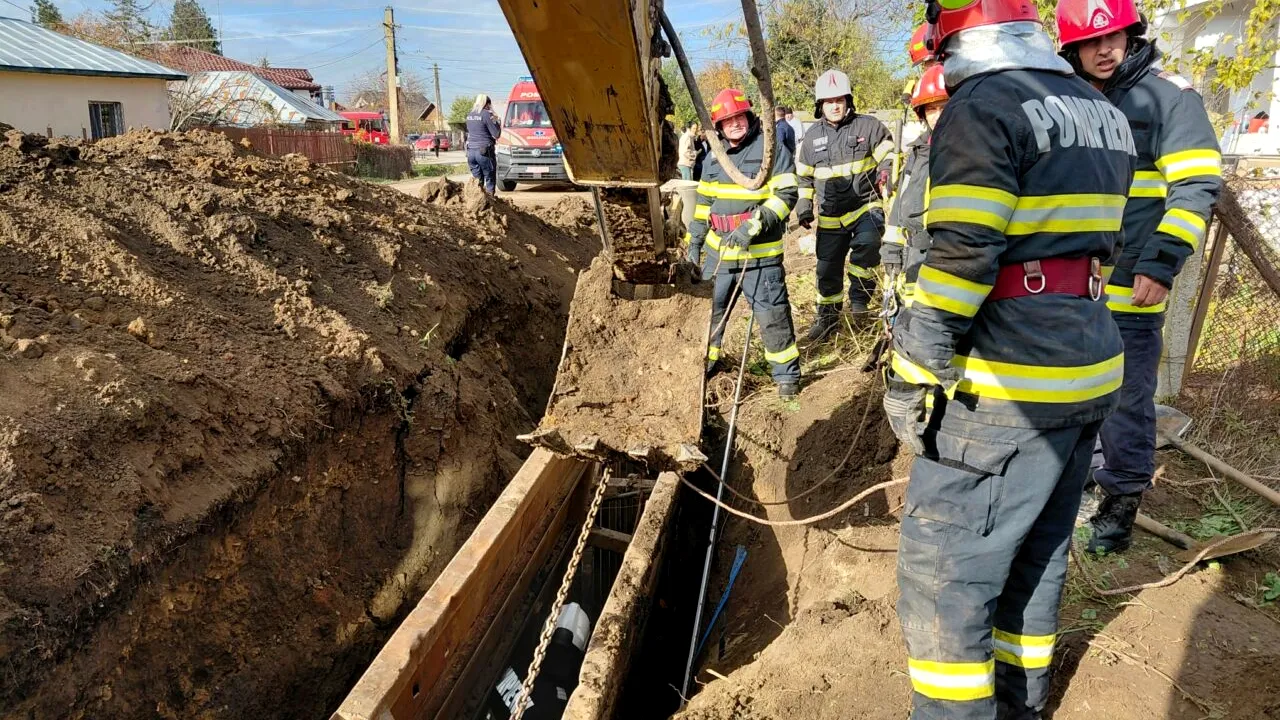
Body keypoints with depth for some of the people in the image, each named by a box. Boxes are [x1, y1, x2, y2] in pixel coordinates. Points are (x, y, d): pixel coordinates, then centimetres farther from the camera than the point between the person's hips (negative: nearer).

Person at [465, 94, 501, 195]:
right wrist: (495, 121, 6)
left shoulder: (469, 115, 11)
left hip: (470, 151, 6)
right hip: (484, 152, -6)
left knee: (477, 179, 13)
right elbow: (496, 134, -9)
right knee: (490, 179, 4)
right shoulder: (486, 114, -10)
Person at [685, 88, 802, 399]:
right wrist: (694, 240, 15)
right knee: (708, 310, 16)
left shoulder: (772, 149, -8)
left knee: (772, 316, -2)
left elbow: (786, 195, -14)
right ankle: (705, 362, 35)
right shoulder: (714, 157, 11)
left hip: (760, 254, -6)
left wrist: (754, 225, -24)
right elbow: (704, 201, 19)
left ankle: (787, 374, 13)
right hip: (718, 251, 6)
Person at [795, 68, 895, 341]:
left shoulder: (868, 126, -4)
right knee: (828, 268, 9)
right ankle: (828, 317, 29)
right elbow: (804, 175, 18)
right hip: (830, 215, 4)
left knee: (867, 243, -34)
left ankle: (859, 295, -11)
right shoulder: (812, 136, 8)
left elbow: (889, 160, 0)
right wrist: (804, 206, 11)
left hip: (866, 206, -4)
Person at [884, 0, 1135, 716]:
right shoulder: (1104, 114, 15)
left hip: (1003, 386, -9)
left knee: (943, 569, 0)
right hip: (1090, 369, 9)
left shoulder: (982, 107, -12)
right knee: (1037, 551, 21)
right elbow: (1096, 244, 18)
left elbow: (961, 259, -20)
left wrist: (914, 378, -14)